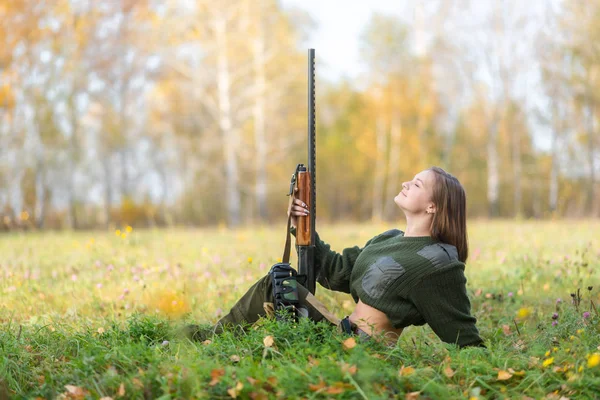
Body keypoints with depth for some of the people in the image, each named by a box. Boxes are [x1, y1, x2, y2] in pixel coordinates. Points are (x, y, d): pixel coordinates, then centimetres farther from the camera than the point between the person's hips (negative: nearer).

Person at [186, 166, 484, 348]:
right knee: (275, 282, 4)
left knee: (272, 288, -12)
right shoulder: (388, 239, 13)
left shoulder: (438, 265, -15)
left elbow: (465, 339, -13)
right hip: (343, 335, 9)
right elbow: (337, 272, 17)